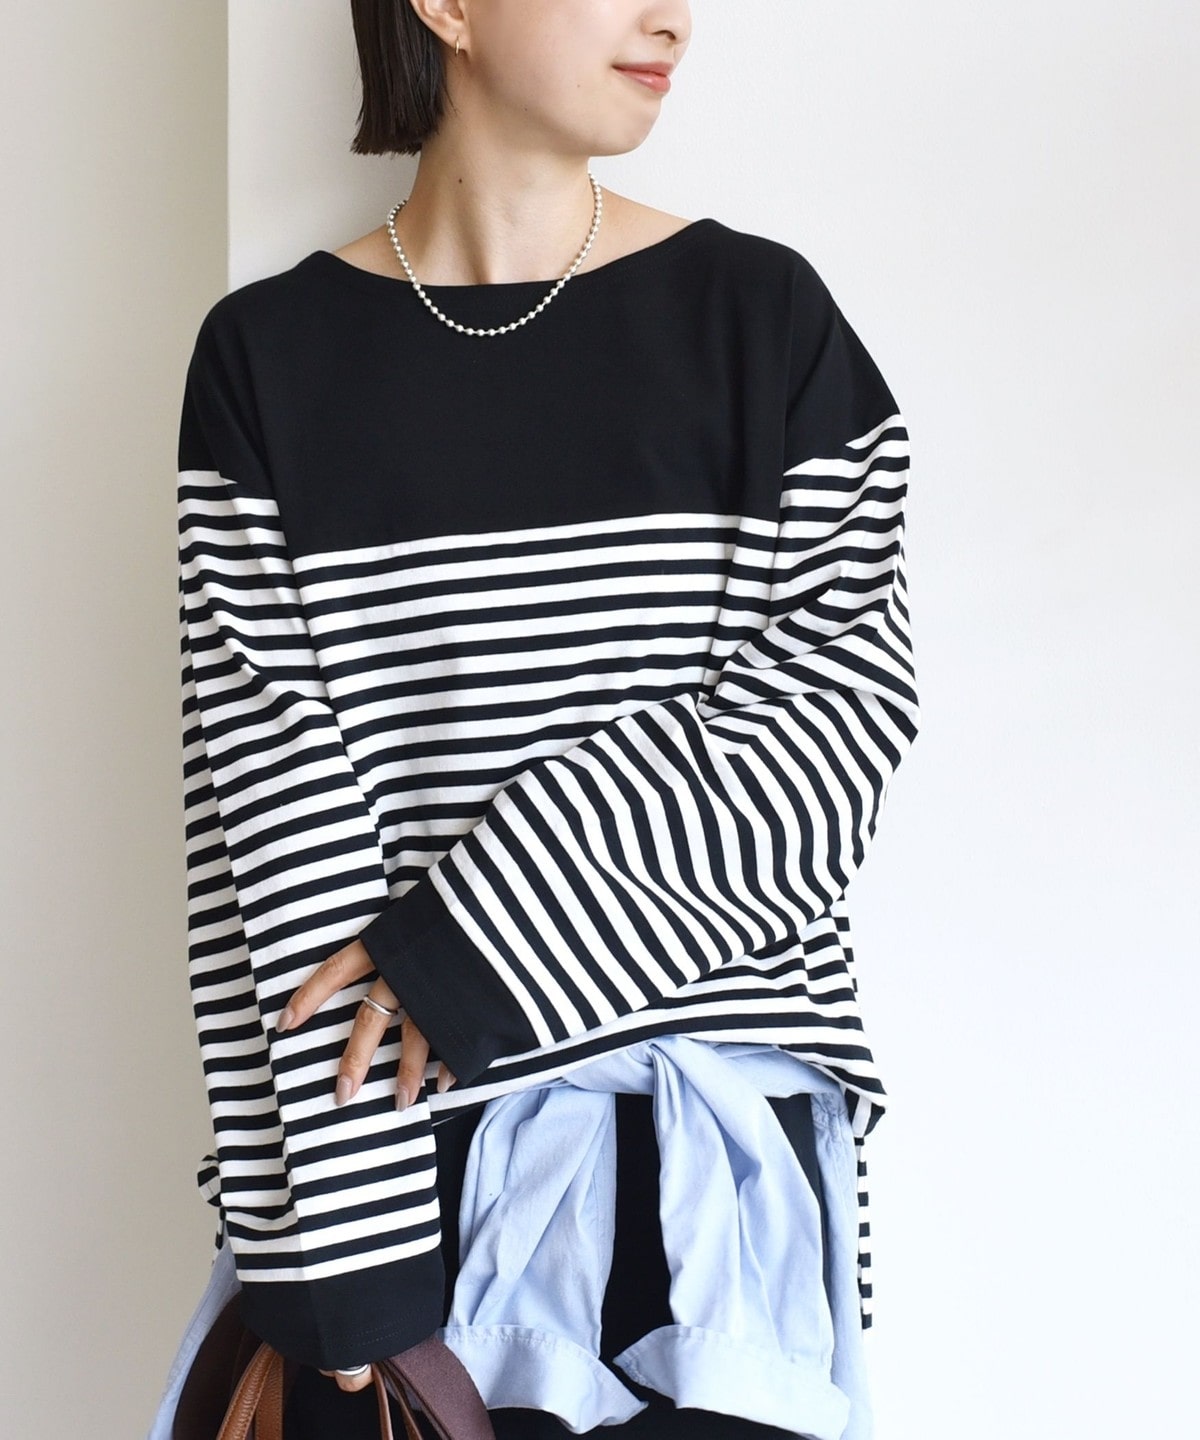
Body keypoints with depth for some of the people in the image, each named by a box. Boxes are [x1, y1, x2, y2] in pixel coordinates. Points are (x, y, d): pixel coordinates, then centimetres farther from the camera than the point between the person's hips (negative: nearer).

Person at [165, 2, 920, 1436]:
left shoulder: (759, 315, 4)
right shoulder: (269, 353, 3)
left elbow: (849, 698, -4)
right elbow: (265, 794, -4)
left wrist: (487, 927, -14)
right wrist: (330, 1233, -11)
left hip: (710, 1114, 0)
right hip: (399, 1134, 0)